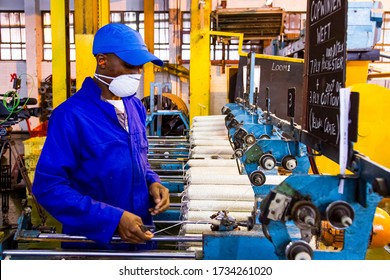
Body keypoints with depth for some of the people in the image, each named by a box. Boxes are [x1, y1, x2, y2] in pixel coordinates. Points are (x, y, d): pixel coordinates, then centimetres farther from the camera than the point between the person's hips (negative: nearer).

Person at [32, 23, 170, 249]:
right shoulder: (71, 115, -19)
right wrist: (113, 218, -26)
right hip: (93, 240, -6)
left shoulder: (135, 106, 3)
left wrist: (152, 181, -6)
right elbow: (48, 186, -21)